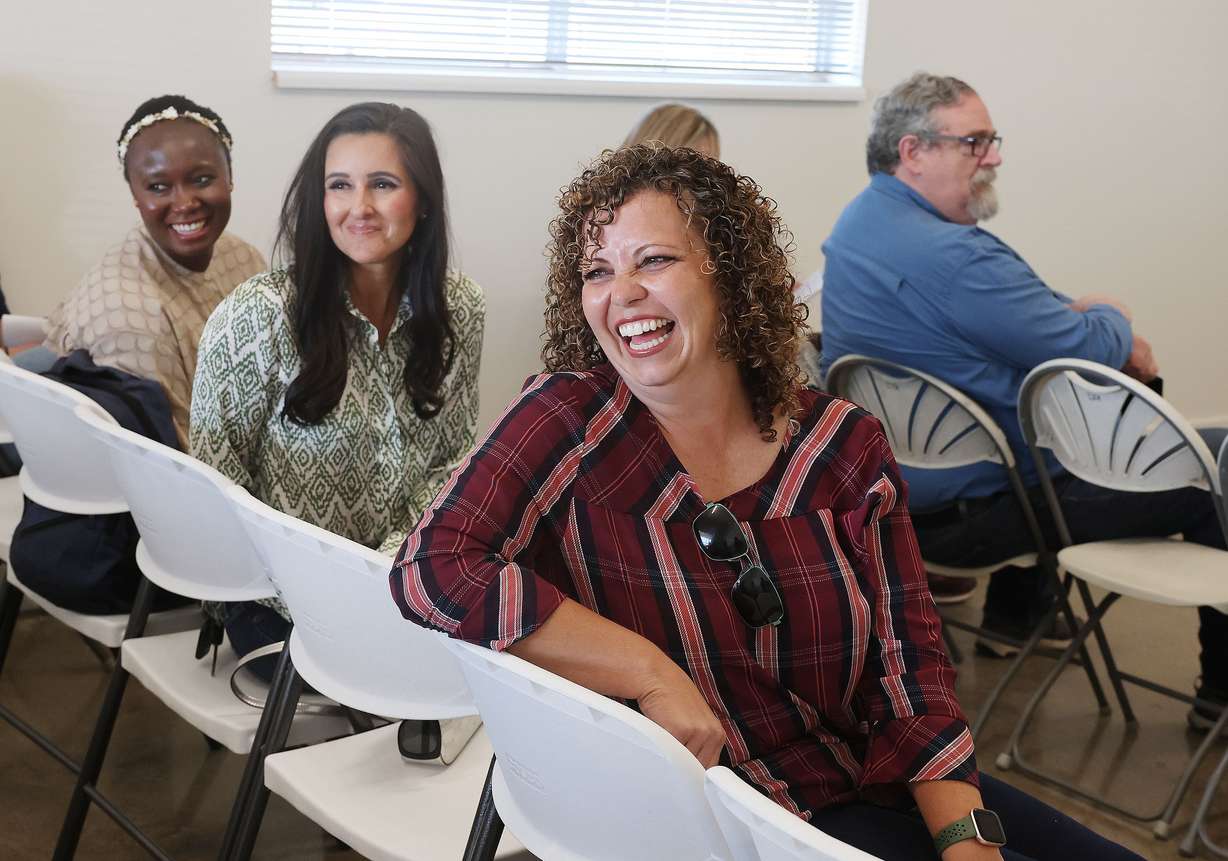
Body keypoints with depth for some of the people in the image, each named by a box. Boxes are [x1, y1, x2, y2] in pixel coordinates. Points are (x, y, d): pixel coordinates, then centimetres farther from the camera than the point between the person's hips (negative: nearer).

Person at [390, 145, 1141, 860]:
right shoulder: (572, 422, -10)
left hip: (872, 785, 5)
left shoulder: (845, 446, 0)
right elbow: (432, 569, -24)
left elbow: (910, 668, -1)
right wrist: (652, 676, -24)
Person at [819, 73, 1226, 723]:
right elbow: (1087, 348, -20)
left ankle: (1016, 609, 40)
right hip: (970, 516, -10)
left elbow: (1014, 317, 16)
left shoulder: (861, 222, 5)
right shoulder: (949, 255, -29)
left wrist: (1099, 328, 2)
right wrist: (1112, 319, 3)